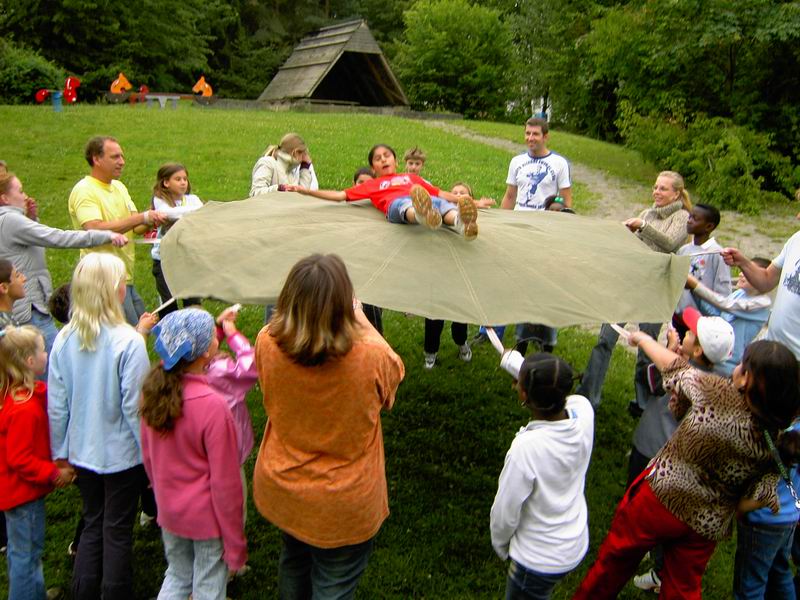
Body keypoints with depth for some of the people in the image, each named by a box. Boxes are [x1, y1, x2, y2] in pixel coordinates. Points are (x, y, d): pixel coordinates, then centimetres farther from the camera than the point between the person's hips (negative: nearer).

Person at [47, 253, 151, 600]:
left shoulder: (64, 339, -7)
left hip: (81, 452, 5)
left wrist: (61, 453, 12)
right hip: (122, 454, -5)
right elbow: (134, 407, -19)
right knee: (117, 533, 12)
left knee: (92, 526, 22)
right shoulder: (128, 341, -23)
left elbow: (56, 406, 0)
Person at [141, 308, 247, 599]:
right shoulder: (213, 406, -30)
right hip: (207, 518, -5)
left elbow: (147, 456, 4)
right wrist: (235, 542, -10)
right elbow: (225, 483, -22)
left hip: (168, 511, 6)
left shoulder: (152, 389, -11)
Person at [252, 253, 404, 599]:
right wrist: (361, 320, 2)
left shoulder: (267, 342, -21)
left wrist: (304, 315, 6)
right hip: (344, 507, -3)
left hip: (279, 491, 4)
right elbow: (395, 373, -5)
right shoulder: (371, 355, -30)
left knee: (294, 561, 32)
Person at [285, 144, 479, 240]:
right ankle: (424, 216, -73)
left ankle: (461, 222, -65)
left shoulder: (411, 177, 40)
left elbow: (440, 193, 34)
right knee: (407, 206, -39)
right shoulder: (372, 185, 36)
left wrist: (466, 201, 24)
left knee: (444, 205, -33)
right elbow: (340, 196, 30)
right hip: (395, 204, -2)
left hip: (426, 199, 2)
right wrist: (307, 191, 23)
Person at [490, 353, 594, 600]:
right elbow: (564, 398, 6)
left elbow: (505, 512, -21)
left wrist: (499, 545, -2)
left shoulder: (527, 447, -36)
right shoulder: (583, 410, -21)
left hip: (539, 559, -5)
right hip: (576, 545, 6)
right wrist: (527, 377, 7)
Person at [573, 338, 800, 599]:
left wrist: (642, 338, 5)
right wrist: (724, 514, 8)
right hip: (707, 527, 4)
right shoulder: (777, 443, -15)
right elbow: (759, 498, -11)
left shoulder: (720, 396, -28)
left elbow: (676, 368, -12)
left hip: (660, 499, -4)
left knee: (616, 558, 21)